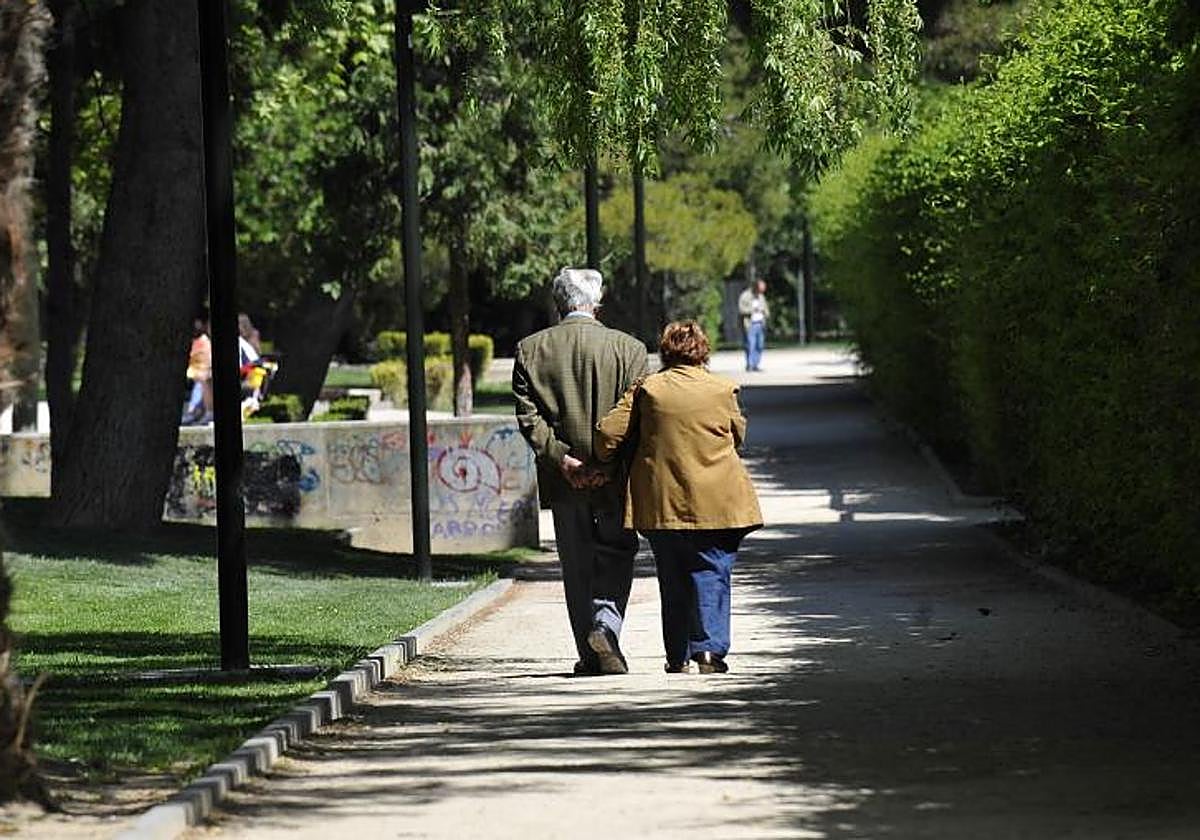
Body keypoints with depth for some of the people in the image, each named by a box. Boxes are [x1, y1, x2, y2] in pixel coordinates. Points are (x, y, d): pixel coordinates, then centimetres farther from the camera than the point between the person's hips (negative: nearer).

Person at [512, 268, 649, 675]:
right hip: (614, 475, -2)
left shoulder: (530, 350, 1)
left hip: (562, 477, 2)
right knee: (616, 555, 9)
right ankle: (605, 624, -15)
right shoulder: (628, 348, -3)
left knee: (576, 565, 11)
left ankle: (590, 654, 12)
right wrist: (611, 464, -11)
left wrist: (559, 457, -10)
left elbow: (528, 416, -6)